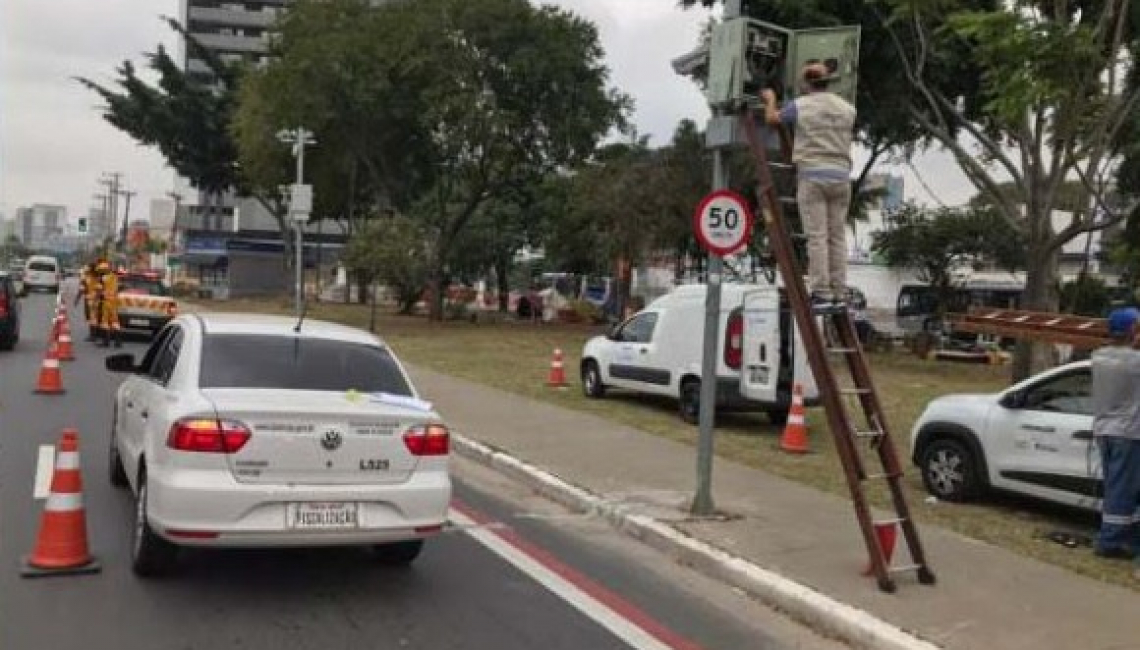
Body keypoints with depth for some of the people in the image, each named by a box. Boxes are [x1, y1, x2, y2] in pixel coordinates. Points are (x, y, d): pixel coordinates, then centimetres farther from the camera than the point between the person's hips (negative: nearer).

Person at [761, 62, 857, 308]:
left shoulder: (800, 106, -2)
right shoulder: (847, 108, 10)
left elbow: (772, 118, 15)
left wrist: (770, 99, 35)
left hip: (812, 175, -4)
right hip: (841, 176, 4)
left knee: (817, 236, -5)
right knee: (838, 236, 6)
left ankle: (821, 292, -9)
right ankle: (839, 293, 7)